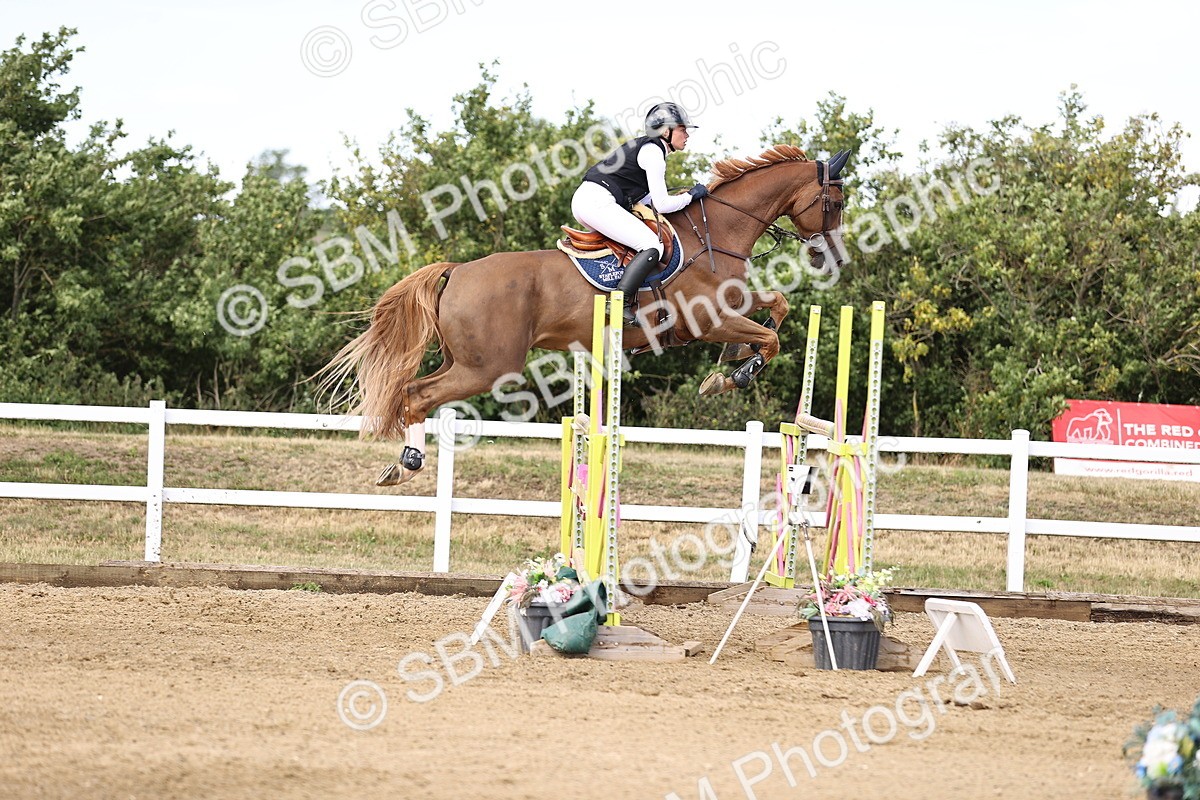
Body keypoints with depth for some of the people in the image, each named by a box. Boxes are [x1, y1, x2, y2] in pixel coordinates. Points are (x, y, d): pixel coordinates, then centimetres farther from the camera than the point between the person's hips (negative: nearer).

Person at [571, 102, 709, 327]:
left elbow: (645, 199, 25)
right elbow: (661, 205, -10)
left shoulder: (643, 146, 23)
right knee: (653, 246, -17)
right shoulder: (653, 152, -7)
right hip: (598, 202, -11)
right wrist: (691, 195, 5)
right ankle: (622, 303, -26)